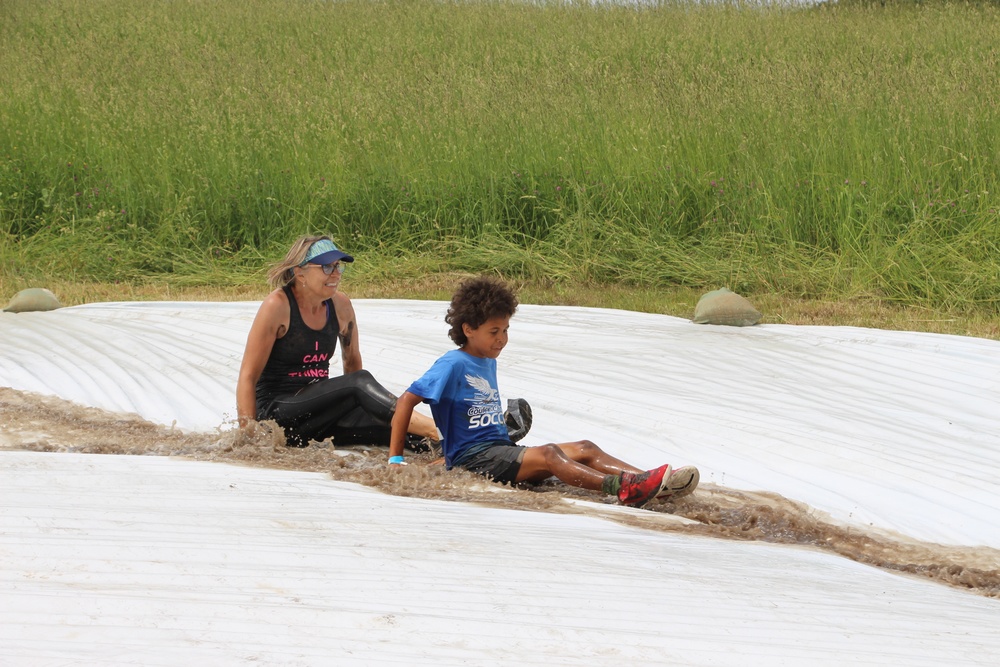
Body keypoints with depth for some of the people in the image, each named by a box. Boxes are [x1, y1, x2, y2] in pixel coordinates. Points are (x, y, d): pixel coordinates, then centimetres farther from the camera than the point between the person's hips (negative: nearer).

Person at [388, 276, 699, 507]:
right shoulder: (453, 365, -9)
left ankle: (649, 482, -26)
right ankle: (621, 487, -53)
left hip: (500, 448, 9)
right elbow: (406, 401, -13)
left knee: (584, 449, -8)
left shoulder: (488, 363, 19)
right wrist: (395, 459, -16)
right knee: (547, 454, -32)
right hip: (471, 457, -9)